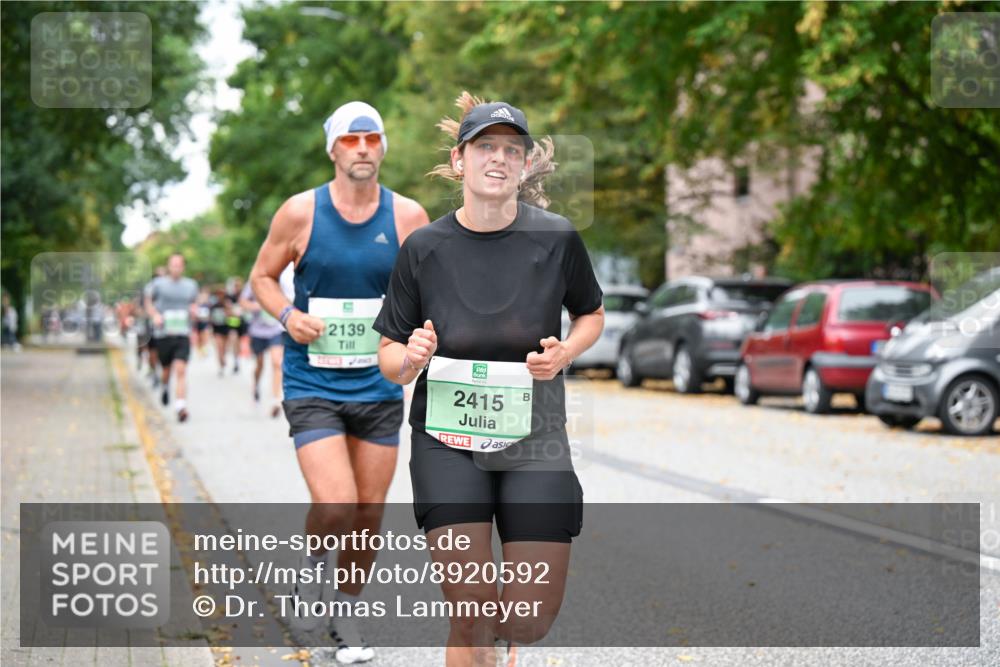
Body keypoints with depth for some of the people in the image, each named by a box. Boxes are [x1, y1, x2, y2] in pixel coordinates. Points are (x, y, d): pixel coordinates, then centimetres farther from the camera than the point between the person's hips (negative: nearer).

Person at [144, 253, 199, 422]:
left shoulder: (191, 285, 7)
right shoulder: (159, 284, 1)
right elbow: (148, 301, 14)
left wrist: (194, 311, 1)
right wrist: (155, 315, -3)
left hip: (183, 335, 0)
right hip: (164, 334, 0)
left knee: (181, 370, -15)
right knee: (167, 370, 10)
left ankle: (181, 407, -20)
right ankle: (165, 387, 46)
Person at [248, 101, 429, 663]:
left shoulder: (407, 216, -1)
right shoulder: (300, 213, -4)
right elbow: (263, 275, 8)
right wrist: (287, 315, -11)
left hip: (380, 388, 3)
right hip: (313, 386, -2)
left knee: (369, 515, 8)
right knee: (336, 506, -16)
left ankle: (347, 614, 31)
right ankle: (311, 564, 19)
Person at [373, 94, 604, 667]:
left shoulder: (557, 238, -3)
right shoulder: (425, 247, -3)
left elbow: (592, 315, 14)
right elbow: (389, 359, 4)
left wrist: (563, 355, -6)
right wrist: (412, 358, -19)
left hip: (534, 436, 1)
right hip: (447, 435, -1)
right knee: (471, 615, -11)